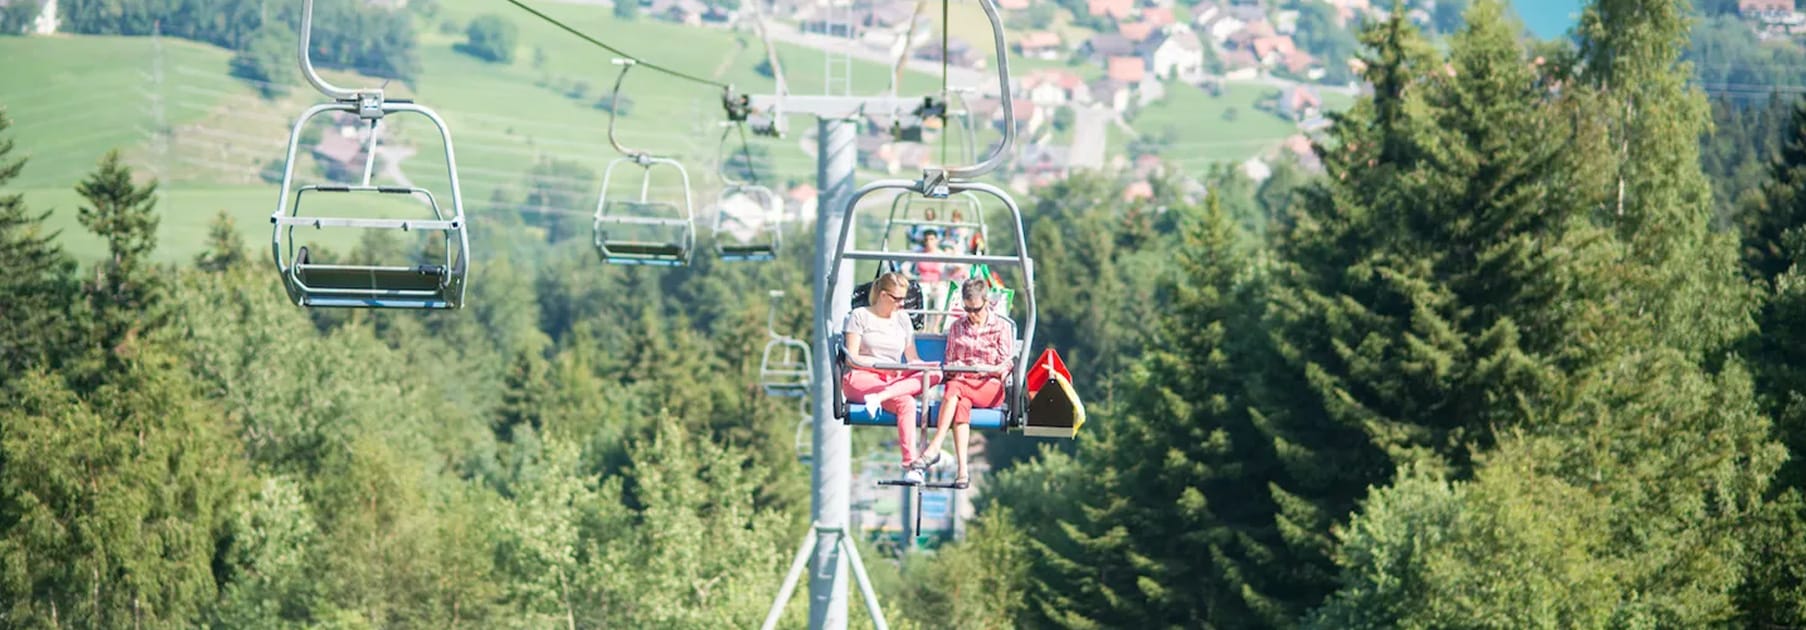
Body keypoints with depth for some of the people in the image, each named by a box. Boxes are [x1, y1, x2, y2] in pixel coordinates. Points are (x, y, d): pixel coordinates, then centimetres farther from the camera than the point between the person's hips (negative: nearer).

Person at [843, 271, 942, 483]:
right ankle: (910, 463, -43)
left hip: (894, 380, 5)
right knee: (905, 402, -36)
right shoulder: (860, 316, 6)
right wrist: (881, 365, -13)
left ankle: (880, 396, -41)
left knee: (934, 374, -26)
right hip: (861, 378, -5)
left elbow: (913, 360, 17)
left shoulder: (902, 319, 22)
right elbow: (852, 358, -1)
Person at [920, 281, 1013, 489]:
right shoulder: (957, 327, 18)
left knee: (954, 389, -34)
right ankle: (962, 470, -47)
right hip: (961, 381, 2)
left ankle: (936, 444, -42)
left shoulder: (1001, 327, 8)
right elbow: (949, 361, 18)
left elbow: (1006, 366, 3)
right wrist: (954, 368, -6)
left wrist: (989, 369, -17)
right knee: (961, 405, -35)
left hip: (989, 386, -2)